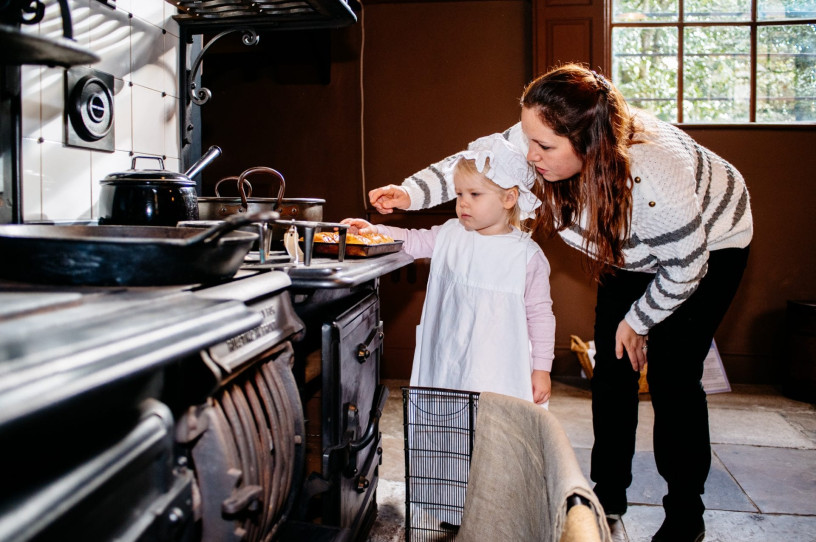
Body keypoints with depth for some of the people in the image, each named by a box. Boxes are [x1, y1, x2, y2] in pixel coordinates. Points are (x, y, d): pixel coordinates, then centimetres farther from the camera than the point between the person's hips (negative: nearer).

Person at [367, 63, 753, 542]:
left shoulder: (653, 176, -43)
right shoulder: (542, 141, -28)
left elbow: (685, 265, -27)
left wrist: (639, 320, -13)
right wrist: (410, 193, -24)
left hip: (710, 243, -5)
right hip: (630, 249, 6)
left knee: (671, 376, -10)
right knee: (612, 372, 1)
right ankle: (608, 502, 16)